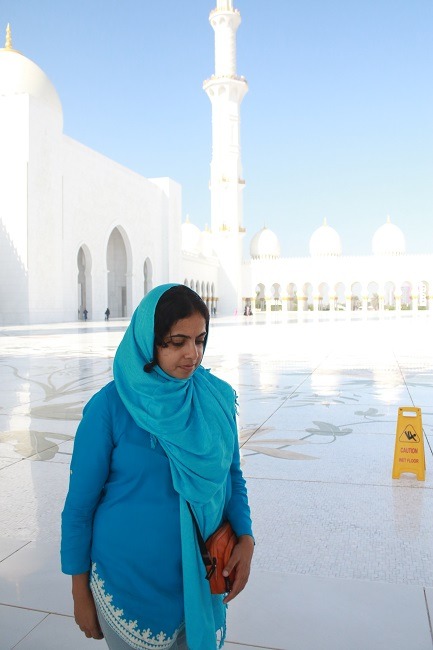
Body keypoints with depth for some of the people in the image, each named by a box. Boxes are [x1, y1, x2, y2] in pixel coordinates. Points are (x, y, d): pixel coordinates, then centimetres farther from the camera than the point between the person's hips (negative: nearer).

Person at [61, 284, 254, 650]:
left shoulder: (218, 397, -7)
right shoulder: (109, 407, -17)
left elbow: (232, 475, 5)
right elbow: (80, 506, -8)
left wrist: (245, 537, -10)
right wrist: (81, 595, -2)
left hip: (204, 578, 3)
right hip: (131, 585, -3)